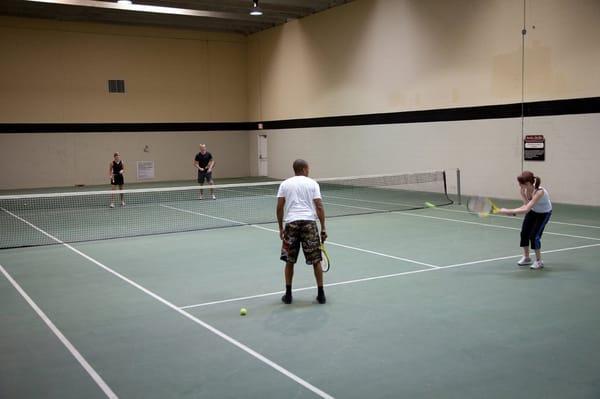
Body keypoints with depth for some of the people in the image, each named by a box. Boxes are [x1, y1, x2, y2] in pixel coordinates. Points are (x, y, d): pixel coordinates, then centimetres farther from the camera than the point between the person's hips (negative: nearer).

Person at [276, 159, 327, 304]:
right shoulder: (312, 183, 9)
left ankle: (288, 294, 16)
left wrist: (281, 228, 13)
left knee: (289, 261, 12)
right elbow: (319, 207, 0)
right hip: (309, 222, -1)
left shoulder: (285, 184, 12)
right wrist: (323, 229, 3)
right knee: (316, 260, 7)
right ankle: (321, 294, 11)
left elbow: (279, 208, 5)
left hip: (291, 222, 1)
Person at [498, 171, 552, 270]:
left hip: (544, 213, -6)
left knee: (534, 236, -12)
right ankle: (526, 258, 22)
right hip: (533, 211, 6)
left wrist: (509, 211, -48)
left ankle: (539, 261, 8)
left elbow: (526, 209, -46)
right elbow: (526, 205, -20)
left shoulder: (539, 192, -41)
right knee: (524, 233, 1)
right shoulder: (524, 190, -22)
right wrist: (511, 211, -36)